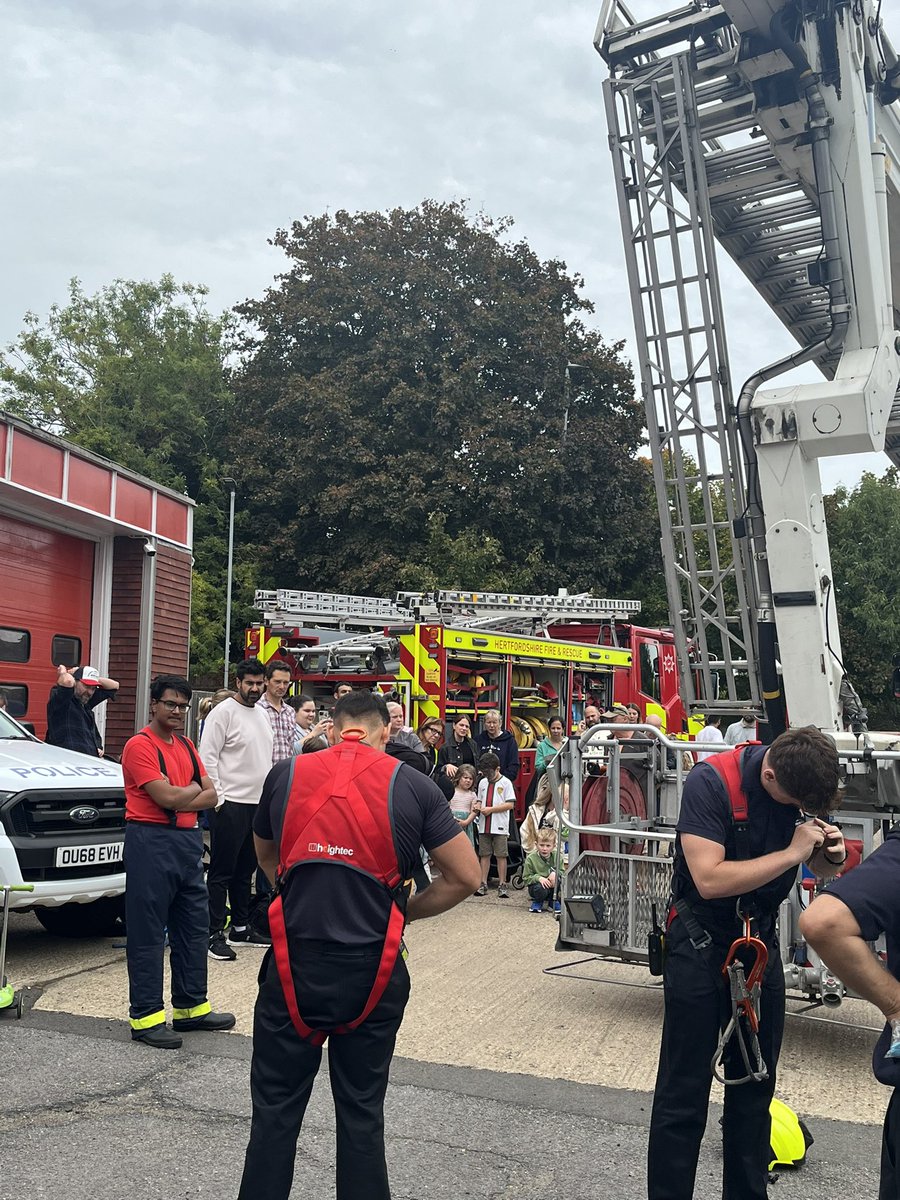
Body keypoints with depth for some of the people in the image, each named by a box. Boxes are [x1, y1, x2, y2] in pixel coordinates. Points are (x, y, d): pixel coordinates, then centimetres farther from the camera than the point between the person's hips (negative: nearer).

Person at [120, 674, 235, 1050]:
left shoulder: (186, 746, 14)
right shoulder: (140, 745, -9)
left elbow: (210, 796, 8)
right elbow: (167, 797, -19)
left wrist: (179, 799, -9)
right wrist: (193, 789, 0)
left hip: (188, 840, 8)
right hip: (150, 842, -8)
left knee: (194, 927, 14)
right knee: (148, 932, 0)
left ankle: (191, 1006, 26)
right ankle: (145, 1016, 10)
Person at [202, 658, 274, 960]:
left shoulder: (262, 715, 15)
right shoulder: (223, 712, -9)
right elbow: (208, 757, -13)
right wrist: (218, 798, -16)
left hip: (258, 804, 8)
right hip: (230, 804, -8)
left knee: (245, 870, 15)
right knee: (222, 871, -2)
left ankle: (240, 928, 25)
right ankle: (214, 934, 4)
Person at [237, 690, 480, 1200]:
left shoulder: (285, 774, 1)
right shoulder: (413, 785, -3)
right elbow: (466, 876, -2)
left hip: (295, 964, 0)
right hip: (372, 970, 0)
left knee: (276, 1108, 15)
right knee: (362, 1111, 17)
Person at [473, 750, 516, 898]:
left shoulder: (506, 782, -4)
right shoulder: (483, 782, 12)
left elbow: (510, 804, -10)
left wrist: (490, 809, -15)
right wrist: (478, 807, -3)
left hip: (500, 826, -4)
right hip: (484, 826, 5)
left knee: (501, 855, 0)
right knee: (484, 855, 8)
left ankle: (502, 885, 7)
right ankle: (483, 884, 12)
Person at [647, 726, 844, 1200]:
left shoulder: (806, 782, -5)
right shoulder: (710, 781, -24)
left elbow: (820, 867, 10)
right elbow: (710, 879, -31)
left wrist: (831, 852, -14)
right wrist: (791, 853, -26)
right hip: (701, 942, -5)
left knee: (755, 1088, 17)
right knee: (683, 1094, 1)